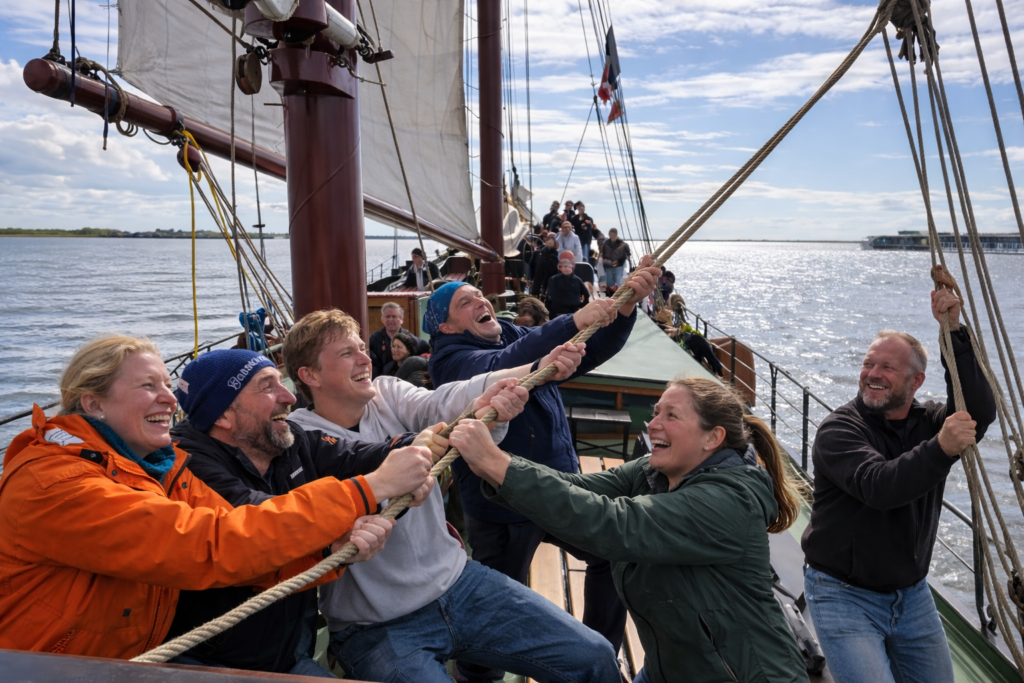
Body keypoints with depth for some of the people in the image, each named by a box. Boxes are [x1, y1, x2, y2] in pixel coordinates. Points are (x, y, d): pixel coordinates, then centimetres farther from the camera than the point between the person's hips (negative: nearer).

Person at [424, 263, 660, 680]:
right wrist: (573, 323, -43)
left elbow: (593, 351, -4)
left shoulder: (520, 337, 6)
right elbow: (501, 368, -35)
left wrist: (626, 305, -22)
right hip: (503, 511, -6)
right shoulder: (451, 359, -13)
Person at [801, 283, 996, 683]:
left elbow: (980, 413, -21)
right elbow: (878, 486, -31)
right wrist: (941, 449, -42)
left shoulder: (928, 422, -1)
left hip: (912, 593, 5)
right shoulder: (838, 429, -15)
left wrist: (954, 332, -26)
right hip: (845, 596, -5)